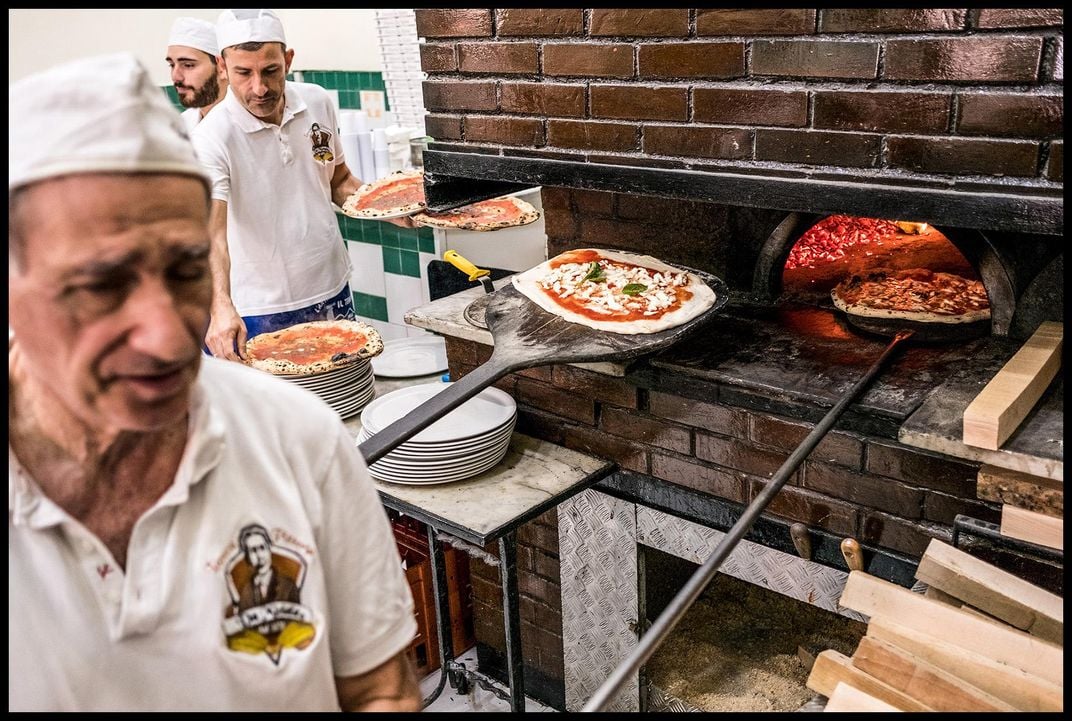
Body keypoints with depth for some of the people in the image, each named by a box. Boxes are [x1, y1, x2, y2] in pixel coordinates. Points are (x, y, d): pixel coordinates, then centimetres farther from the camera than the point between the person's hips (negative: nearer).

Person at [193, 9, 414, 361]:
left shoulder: (318, 102, -2)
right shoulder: (212, 138, -18)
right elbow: (210, 231, -29)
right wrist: (222, 308, -45)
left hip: (333, 295, 5)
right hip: (260, 316, -5)